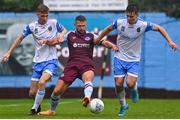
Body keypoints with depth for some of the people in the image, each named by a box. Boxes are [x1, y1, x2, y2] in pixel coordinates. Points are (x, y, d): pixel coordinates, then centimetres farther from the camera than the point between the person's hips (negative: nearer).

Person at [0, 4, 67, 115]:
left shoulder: (54, 23, -4)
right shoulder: (32, 26, -1)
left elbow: (64, 30, 15)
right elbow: (20, 38, 10)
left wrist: (61, 35, -8)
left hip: (51, 60, -3)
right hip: (38, 61, 3)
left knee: (41, 82, -29)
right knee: (32, 92, 2)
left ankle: (35, 108, -12)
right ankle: (38, 104, 35)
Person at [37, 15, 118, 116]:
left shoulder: (91, 36, 11)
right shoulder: (70, 35, 13)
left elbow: (103, 42, -3)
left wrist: (112, 45, -24)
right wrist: (47, 42, -18)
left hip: (87, 66, -1)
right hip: (72, 65, 2)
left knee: (88, 78, -38)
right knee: (57, 91, -3)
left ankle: (87, 98, -67)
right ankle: (52, 111, 23)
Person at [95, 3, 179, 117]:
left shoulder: (143, 25, -15)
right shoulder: (119, 23, -11)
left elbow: (159, 28, -3)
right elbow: (108, 29, 8)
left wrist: (170, 41, -10)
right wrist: (97, 40, 17)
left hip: (134, 60, -2)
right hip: (120, 58, 2)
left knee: (130, 84, -20)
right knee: (118, 84, -3)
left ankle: (134, 89, 19)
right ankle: (123, 106, 22)